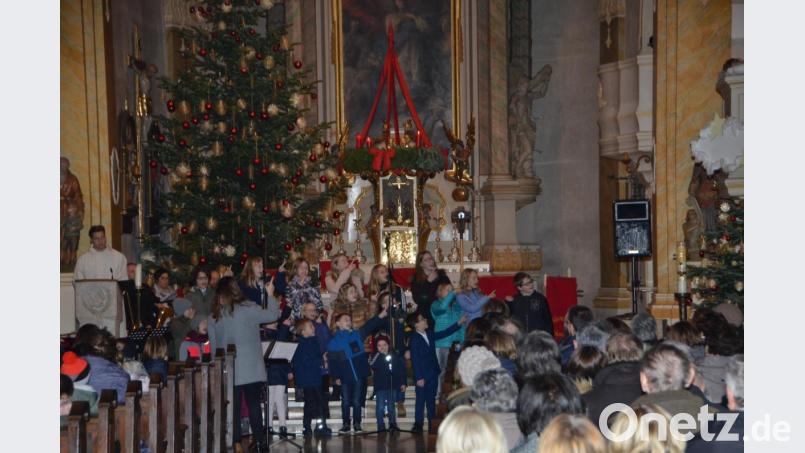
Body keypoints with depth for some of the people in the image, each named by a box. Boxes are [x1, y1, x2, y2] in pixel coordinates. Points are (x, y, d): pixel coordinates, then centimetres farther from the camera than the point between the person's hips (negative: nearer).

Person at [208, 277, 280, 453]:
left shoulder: (216, 316, 2)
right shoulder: (247, 309, -9)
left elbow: (213, 345, 8)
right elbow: (271, 315, -6)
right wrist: (270, 295, 7)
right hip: (250, 368, -3)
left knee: (233, 406, 7)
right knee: (253, 404, 3)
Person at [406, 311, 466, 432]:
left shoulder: (430, 334, 6)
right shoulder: (414, 339, -14)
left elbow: (444, 333, 17)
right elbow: (415, 360, -15)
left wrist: (459, 323, 14)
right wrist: (419, 378, -16)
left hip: (433, 374, 7)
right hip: (422, 376, -7)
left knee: (431, 399, 12)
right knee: (421, 400, 0)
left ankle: (432, 424, 18)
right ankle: (418, 424, 8)